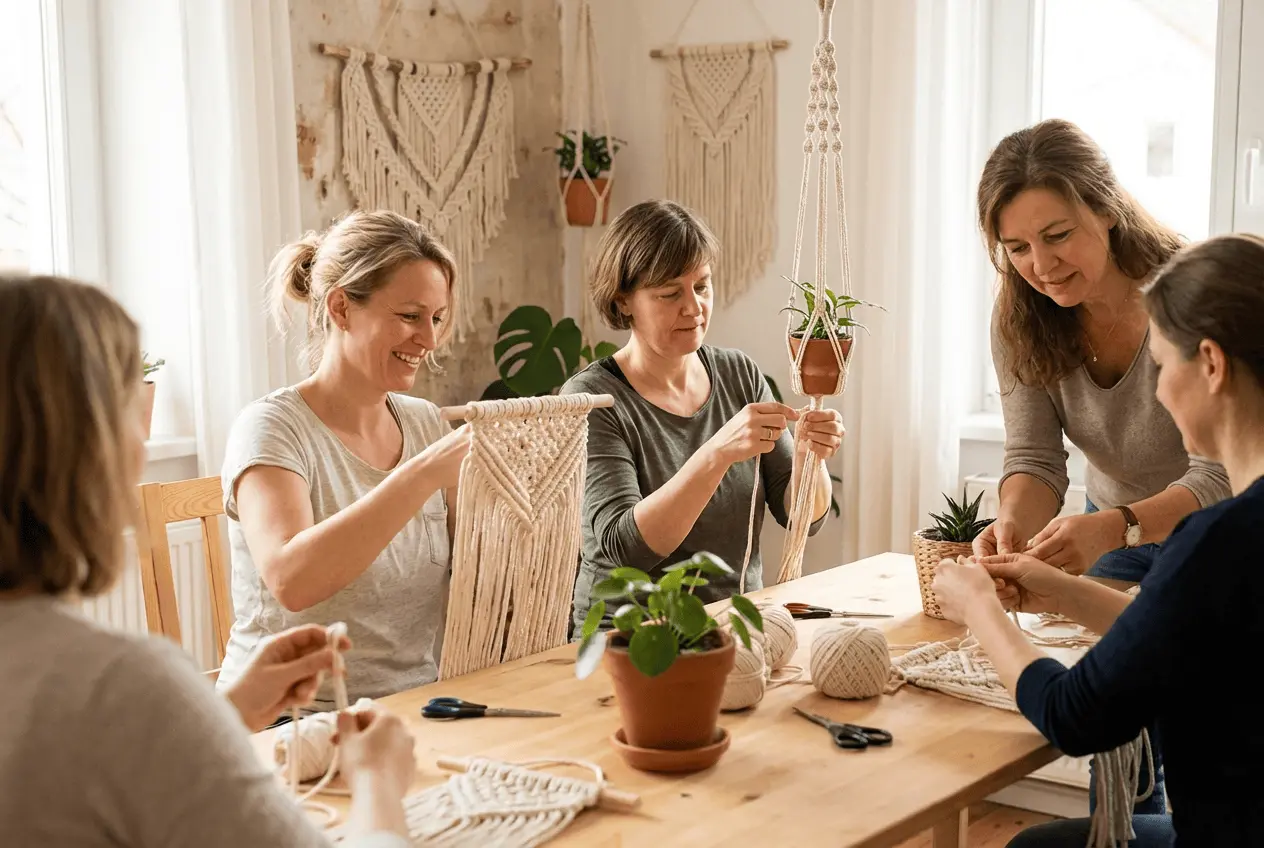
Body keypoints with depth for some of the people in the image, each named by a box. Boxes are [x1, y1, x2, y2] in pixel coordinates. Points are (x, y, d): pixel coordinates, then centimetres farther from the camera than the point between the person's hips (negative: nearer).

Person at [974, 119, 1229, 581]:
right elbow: (1034, 459, -11)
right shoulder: (1019, 317, -11)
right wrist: (1013, 521, -33)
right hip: (1112, 529, 3)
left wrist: (1111, 528, -43)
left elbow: (1218, 477, -26)